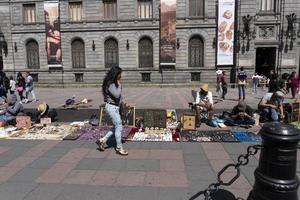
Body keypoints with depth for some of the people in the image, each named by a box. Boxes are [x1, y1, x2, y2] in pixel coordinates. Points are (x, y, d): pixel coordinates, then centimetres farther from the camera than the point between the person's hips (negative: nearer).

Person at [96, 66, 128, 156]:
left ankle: (102, 140, 24)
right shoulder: (110, 84, -18)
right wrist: (119, 85, -16)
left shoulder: (114, 83, 11)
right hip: (112, 107, -10)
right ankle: (119, 148, 11)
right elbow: (116, 95, -28)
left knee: (117, 127, 15)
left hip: (116, 107, 10)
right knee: (119, 127, -2)